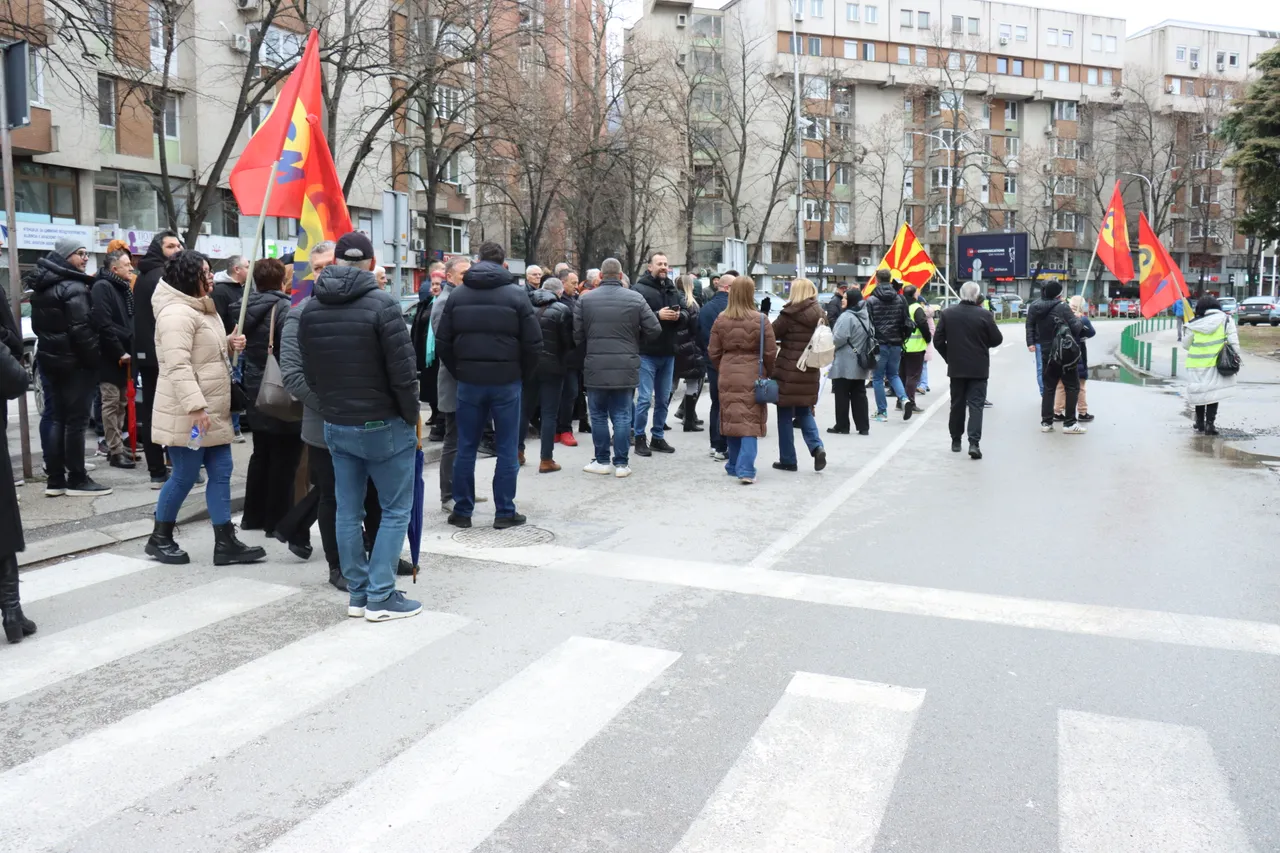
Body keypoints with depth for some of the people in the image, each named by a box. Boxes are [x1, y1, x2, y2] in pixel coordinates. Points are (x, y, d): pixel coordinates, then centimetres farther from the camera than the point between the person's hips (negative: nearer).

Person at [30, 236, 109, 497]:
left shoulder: (43, 286, 14)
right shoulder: (74, 287, -16)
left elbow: (38, 326, 19)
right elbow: (80, 329, -21)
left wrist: (50, 345, 20)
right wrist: (95, 357, -13)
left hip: (52, 358, 9)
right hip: (75, 361, -9)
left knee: (59, 419, 13)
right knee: (76, 421, -4)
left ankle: (55, 479, 15)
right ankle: (77, 479, 1)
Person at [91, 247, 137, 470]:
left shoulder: (124, 288, 16)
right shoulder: (102, 287, -12)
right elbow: (104, 325, -21)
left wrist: (130, 350, 8)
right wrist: (120, 352, -18)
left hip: (124, 355, 9)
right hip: (111, 356, -9)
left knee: (120, 404, 14)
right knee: (111, 403, -5)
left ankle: (117, 446, 22)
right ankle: (115, 451, -2)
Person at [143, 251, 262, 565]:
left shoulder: (203, 308, 15)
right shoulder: (177, 313, -18)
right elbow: (178, 366, -25)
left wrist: (229, 344, 7)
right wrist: (195, 407, -29)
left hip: (214, 411, 10)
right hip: (186, 413, -10)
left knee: (221, 473, 8)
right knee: (185, 476, 1)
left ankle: (226, 543, 11)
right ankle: (159, 539, 20)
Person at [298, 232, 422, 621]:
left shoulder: (310, 309, 4)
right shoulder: (381, 303, -15)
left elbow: (309, 373, 8)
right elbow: (402, 372, -17)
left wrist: (332, 407, 15)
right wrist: (412, 417, -4)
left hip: (335, 426, 6)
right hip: (384, 425, -6)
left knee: (348, 512, 12)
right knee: (395, 511, 5)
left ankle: (358, 593, 20)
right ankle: (380, 597, 5)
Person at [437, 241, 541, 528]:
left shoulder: (457, 295, 2)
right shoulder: (516, 295, -5)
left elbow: (442, 342, 2)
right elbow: (533, 343, -7)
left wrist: (458, 372, 13)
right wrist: (522, 374, 6)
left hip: (469, 382, 2)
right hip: (506, 382, -2)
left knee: (466, 448, 11)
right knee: (507, 449, 6)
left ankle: (462, 510, 16)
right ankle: (504, 512, 9)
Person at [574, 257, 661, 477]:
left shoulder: (585, 299, -3)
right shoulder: (635, 299, -4)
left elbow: (577, 335, -1)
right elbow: (654, 330, -3)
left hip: (595, 368, 0)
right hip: (626, 368, 0)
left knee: (599, 415, 11)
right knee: (622, 416, 7)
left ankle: (602, 461, 17)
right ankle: (621, 463, 9)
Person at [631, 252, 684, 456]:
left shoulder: (672, 289, 12)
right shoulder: (640, 289, -8)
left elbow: (686, 316, 13)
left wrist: (679, 316, -9)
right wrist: (658, 315, -23)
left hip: (668, 352, 6)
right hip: (647, 352, -6)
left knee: (663, 398, 13)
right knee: (645, 398, -3)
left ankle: (658, 437, 23)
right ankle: (640, 438, 8)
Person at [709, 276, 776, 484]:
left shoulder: (721, 320, -1)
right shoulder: (760, 320, -8)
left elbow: (713, 352, 5)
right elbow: (770, 353, -4)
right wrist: (768, 373, 13)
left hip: (728, 376, 3)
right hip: (752, 376, -3)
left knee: (733, 420, 13)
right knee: (750, 422, 0)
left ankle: (734, 466, 24)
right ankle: (745, 469, -10)